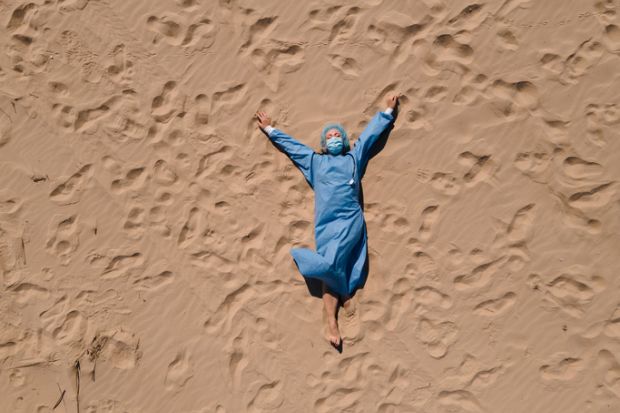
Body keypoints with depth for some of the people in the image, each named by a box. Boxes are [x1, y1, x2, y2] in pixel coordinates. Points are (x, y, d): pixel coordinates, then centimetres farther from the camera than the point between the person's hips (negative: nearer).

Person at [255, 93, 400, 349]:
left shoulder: (354, 157, 24)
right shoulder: (314, 161, 25)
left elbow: (370, 133, 30)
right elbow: (289, 144, 34)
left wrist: (388, 112, 37)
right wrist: (269, 130, 39)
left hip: (350, 220, 0)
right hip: (325, 224, 1)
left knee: (332, 263, -24)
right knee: (330, 270, -10)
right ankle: (332, 324, -12)